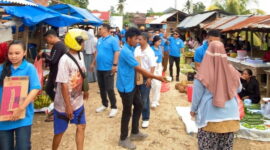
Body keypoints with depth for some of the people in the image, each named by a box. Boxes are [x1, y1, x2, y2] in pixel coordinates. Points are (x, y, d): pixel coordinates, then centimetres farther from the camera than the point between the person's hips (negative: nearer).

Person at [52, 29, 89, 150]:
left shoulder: (80, 55, 0)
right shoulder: (65, 60, -24)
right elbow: (63, 85, -23)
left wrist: (85, 90, 22)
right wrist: (68, 106, -20)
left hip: (78, 102, 7)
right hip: (64, 104, -7)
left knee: (81, 126, 14)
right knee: (60, 131, 9)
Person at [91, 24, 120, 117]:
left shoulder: (112, 40, -9)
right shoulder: (99, 40, 12)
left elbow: (117, 52, -15)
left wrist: (114, 65, -22)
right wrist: (93, 63, 21)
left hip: (108, 68, -7)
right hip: (99, 68, 7)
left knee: (109, 89, -4)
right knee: (101, 88, 15)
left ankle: (114, 107, 9)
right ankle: (104, 104, 30)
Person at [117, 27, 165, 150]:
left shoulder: (130, 49, 8)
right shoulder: (126, 51, -24)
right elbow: (139, 69, -25)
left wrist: (149, 77, 14)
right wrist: (156, 77, -22)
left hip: (132, 84, 10)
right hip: (125, 86, -10)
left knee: (139, 106, 17)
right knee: (127, 111, 2)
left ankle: (134, 133, 32)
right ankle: (123, 139, 19)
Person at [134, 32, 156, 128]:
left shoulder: (150, 52, -12)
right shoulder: (137, 49, 3)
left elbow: (152, 66, -13)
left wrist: (149, 78, -18)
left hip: (145, 77, -5)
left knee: (144, 99, 2)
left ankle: (146, 118, 13)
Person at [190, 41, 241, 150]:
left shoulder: (203, 74, -18)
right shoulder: (231, 71, -8)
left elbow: (197, 95, -6)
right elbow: (238, 89, 10)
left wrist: (193, 110, 11)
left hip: (210, 117, -3)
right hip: (229, 116, 3)